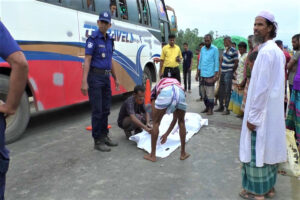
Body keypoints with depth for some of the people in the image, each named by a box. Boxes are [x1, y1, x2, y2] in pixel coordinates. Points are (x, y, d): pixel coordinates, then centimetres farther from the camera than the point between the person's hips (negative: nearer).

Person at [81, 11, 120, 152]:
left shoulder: (109, 40, 14)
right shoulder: (93, 38, -10)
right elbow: (87, 60, -15)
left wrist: (115, 78, 21)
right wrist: (84, 82, -22)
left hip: (106, 77, 8)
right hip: (95, 77, -8)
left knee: (106, 109, 12)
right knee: (97, 110, -4)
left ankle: (104, 137, 24)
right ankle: (97, 141, 6)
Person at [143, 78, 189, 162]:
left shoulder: (155, 91, 39)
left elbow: (154, 115, 30)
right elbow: (174, 119, 45)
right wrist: (166, 134, 53)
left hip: (165, 92, -3)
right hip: (180, 91, 3)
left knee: (156, 123, 16)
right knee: (181, 122, 26)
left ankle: (152, 155, 23)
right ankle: (183, 153, 34)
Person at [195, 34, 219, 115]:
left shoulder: (215, 49, -3)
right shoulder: (202, 49, 13)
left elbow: (216, 62, -5)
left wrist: (216, 75, -11)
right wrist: (198, 73, 13)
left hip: (210, 75, -5)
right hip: (203, 74, 6)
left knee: (210, 92, -3)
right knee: (204, 92, 10)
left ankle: (211, 109, 5)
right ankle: (207, 107, 21)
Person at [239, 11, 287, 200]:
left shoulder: (266, 52, -19)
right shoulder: (278, 51, 11)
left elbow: (262, 87, -23)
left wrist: (253, 116, -18)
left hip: (262, 111, -9)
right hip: (274, 110, 9)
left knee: (257, 149, 2)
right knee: (269, 147, 17)